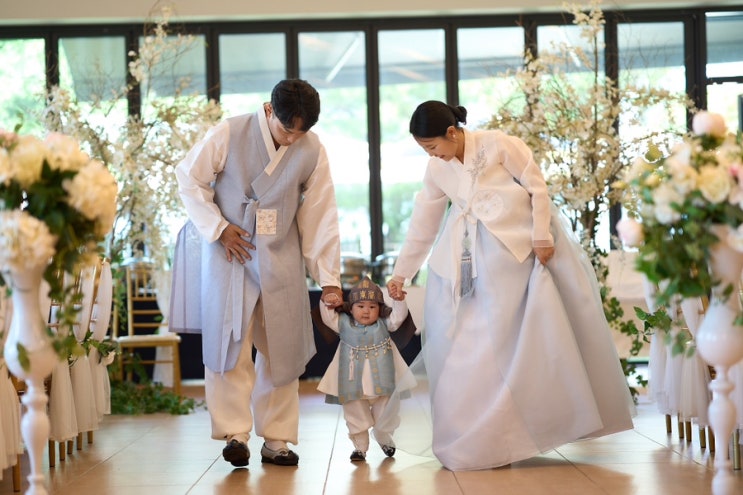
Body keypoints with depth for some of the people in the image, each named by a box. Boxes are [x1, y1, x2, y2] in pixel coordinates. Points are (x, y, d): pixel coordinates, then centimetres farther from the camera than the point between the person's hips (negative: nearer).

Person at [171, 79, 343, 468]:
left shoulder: (312, 151, -5)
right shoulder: (228, 134, -11)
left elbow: (321, 216, -3)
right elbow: (190, 179, -2)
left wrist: (329, 279, -3)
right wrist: (219, 228, -10)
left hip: (281, 257, 2)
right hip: (228, 248, -2)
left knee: (282, 348, 4)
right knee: (229, 342, -6)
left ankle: (277, 439, 11)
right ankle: (234, 433, 1)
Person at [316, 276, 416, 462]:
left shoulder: (384, 324, 2)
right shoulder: (344, 324, 2)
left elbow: (398, 315, -6)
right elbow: (328, 317, 1)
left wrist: (399, 299, -19)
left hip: (381, 384, 0)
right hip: (354, 387, 0)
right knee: (356, 417, 6)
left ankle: (384, 440, 36)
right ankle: (360, 446, 19)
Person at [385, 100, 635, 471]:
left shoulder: (499, 145, -6)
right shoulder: (437, 170, 8)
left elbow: (537, 188, -3)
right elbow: (422, 226, 14)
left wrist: (542, 237, -9)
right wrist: (401, 273, 16)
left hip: (516, 252, -5)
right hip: (470, 262, 5)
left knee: (522, 336, -2)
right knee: (462, 345, -1)